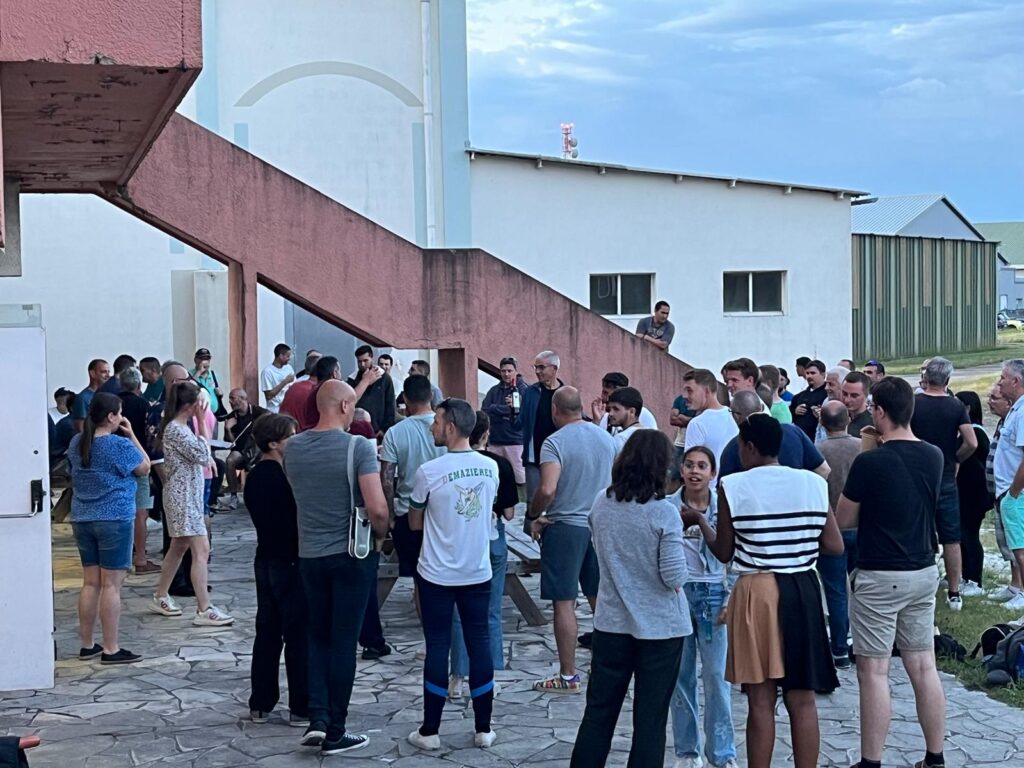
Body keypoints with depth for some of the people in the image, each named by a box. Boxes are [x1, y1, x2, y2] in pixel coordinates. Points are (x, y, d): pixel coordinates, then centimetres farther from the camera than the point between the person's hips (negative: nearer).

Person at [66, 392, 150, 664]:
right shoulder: (120, 445, -15)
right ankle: (111, 649, 0)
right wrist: (131, 435, 0)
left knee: (90, 583, 13)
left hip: (82, 519, 7)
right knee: (111, 585, -3)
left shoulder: (76, 443, 5)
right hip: (115, 520, -7)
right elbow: (144, 469, -2)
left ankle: (87, 645, 18)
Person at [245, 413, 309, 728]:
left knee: (267, 631, 13)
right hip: (290, 562, -8)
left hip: (265, 558, 8)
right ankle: (301, 708, 2)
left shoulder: (254, 477, 8)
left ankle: (260, 704, 18)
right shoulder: (283, 477, -18)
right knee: (298, 636, -2)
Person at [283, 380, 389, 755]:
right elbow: (376, 508, -21)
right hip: (352, 554, -4)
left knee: (318, 637, 17)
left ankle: (317, 718, 6)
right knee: (343, 642, 4)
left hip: (309, 554, 4)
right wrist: (382, 533, -3)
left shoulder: (292, 447, 0)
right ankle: (335, 732, 10)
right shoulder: (358, 446, -16)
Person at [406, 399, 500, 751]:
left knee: (438, 646, 3)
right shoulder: (490, 467, -1)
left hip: (438, 574, -3)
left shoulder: (429, 471, -14)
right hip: (478, 572, 3)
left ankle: (430, 731, 10)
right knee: (479, 643, 9)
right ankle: (483, 728, 15)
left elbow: (415, 523, 0)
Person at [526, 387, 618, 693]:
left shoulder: (555, 442, -14)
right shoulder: (607, 438, 6)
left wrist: (534, 516, -8)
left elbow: (547, 489, -24)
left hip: (565, 527, -6)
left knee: (564, 602, 0)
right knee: (601, 598, 16)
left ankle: (568, 676, 4)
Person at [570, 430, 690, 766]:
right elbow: (674, 576, -18)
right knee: (650, 719, 7)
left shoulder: (601, 503, -4)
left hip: (612, 622, 4)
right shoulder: (663, 513, -18)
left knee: (598, 712, 14)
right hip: (660, 626, -4)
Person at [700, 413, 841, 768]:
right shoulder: (813, 483, 1)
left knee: (761, 701, 4)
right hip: (803, 591, 3)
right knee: (802, 700, 10)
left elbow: (724, 552, 1)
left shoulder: (733, 487, -7)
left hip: (757, 592, -3)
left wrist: (699, 519, 17)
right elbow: (835, 546, 3)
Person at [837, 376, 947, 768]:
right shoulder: (934, 457, 1)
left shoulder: (869, 463, -17)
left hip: (879, 578, -6)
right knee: (924, 668, 12)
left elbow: (843, 519, -7)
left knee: (873, 672, 0)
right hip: (923, 573, 6)